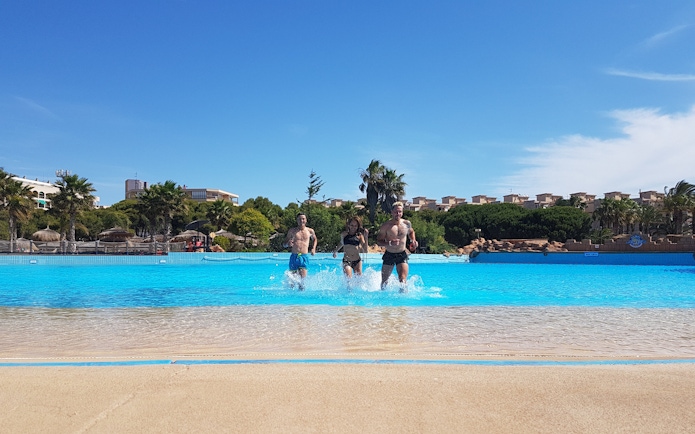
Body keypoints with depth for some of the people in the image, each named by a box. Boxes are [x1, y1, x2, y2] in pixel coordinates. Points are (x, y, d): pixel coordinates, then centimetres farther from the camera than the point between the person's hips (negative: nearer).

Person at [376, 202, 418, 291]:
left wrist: (413, 240, 4)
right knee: (384, 281, 10)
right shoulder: (386, 226, -10)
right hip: (389, 255, -1)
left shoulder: (407, 223, 0)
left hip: (402, 255, 1)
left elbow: (411, 232, 23)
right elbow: (378, 241, -10)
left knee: (403, 281, -16)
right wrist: (390, 243, -26)